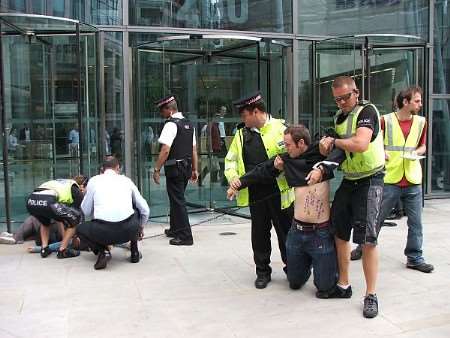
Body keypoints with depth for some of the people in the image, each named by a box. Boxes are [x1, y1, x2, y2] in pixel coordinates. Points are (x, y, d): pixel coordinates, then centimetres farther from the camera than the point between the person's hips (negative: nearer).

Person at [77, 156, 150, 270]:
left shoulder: (94, 180, 14)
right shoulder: (126, 180, 18)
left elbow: (86, 212, 16)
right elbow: (145, 210, 21)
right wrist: (140, 227, 40)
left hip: (103, 231, -1)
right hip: (128, 231, 2)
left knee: (80, 229, 31)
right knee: (136, 210, 35)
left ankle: (102, 251, 5)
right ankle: (134, 252, 30)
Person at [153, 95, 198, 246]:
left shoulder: (171, 124, -14)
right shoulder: (189, 124, 12)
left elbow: (165, 150, -21)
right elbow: (194, 149, 15)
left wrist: (157, 169, -17)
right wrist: (194, 169, 19)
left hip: (174, 167, -9)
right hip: (187, 167, 9)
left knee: (177, 201, -3)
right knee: (177, 198, 21)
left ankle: (185, 236, 0)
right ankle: (175, 229, 34)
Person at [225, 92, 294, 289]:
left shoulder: (280, 128, -5)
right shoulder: (242, 134, 10)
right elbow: (231, 159, 13)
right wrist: (232, 177, -5)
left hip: (280, 191, -4)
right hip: (255, 194, 4)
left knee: (285, 231, 7)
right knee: (259, 233, 11)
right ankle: (262, 271, 26)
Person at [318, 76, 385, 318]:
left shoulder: (367, 111, -13)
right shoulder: (339, 117, 12)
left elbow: (361, 144, -29)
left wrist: (334, 141, -14)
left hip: (369, 182, -8)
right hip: (348, 181, 8)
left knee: (368, 240, -8)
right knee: (340, 233, 11)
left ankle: (371, 295, 4)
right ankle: (343, 285, 26)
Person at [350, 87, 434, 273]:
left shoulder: (421, 122, 5)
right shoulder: (386, 120, -6)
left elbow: (422, 146, 17)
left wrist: (416, 152, -4)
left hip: (413, 181, 3)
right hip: (390, 179, -3)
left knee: (415, 223, 7)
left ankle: (414, 258, 21)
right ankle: (363, 248, 27)